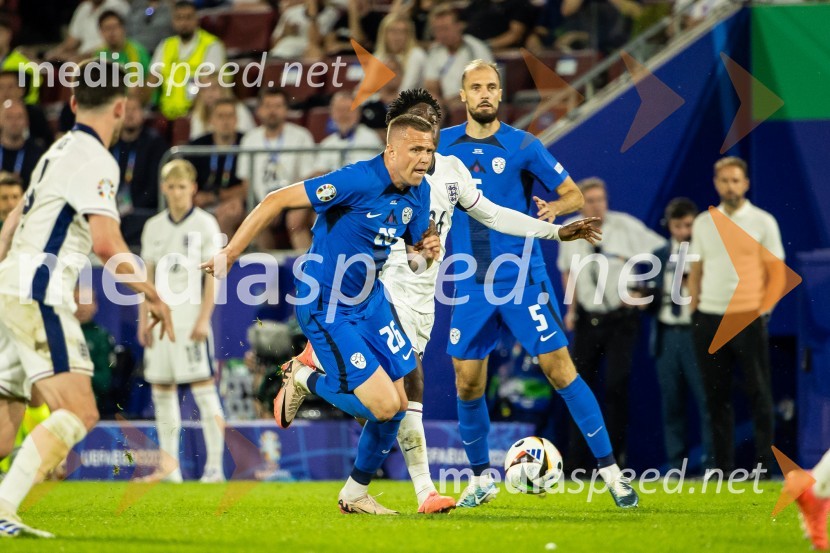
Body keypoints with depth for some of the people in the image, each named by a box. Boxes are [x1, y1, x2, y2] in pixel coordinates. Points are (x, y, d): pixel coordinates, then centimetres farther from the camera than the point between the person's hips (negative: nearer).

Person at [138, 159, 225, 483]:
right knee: (161, 392, 6)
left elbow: (213, 275, -5)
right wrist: (144, 320, 8)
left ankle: (215, 466, -8)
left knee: (203, 389, -9)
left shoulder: (204, 224, -1)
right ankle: (169, 466, 10)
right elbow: (148, 276, 15)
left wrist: (203, 319, -13)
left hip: (190, 315, -6)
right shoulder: (154, 227, 13)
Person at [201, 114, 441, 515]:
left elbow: (414, 256, 13)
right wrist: (230, 253, -21)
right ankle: (304, 380, 12)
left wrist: (424, 255, -13)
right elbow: (276, 200, -21)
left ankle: (355, 495, 27)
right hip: (326, 309, -8)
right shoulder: (357, 181, -25)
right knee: (383, 405, -14)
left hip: (369, 299, 8)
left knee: (398, 403, 8)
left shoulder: (418, 194, 0)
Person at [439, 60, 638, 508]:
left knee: (559, 369, -9)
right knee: (468, 385, 3)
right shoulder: (443, 145, 5)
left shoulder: (523, 146, -3)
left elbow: (574, 194, 1)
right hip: (470, 285, 3)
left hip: (522, 280, -3)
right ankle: (480, 479, 21)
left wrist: (556, 207, -21)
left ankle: (609, 468, -5)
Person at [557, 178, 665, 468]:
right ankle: (577, 460, 12)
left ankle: (615, 455, 0)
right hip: (587, 318, 3)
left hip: (621, 317, -3)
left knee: (617, 384, -10)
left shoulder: (626, 226, -11)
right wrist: (571, 308, 7)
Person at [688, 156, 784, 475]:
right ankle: (722, 468, 12)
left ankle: (764, 466, 1)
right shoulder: (703, 223, 13)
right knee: (716, 396, 6)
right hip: (708, 318, 4)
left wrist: (763, 309, -9)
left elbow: (776, 272, 2)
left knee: (758, 394, -2)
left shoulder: (762, 222, 2)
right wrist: (692, 312, 7)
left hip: (748, 318, -4)